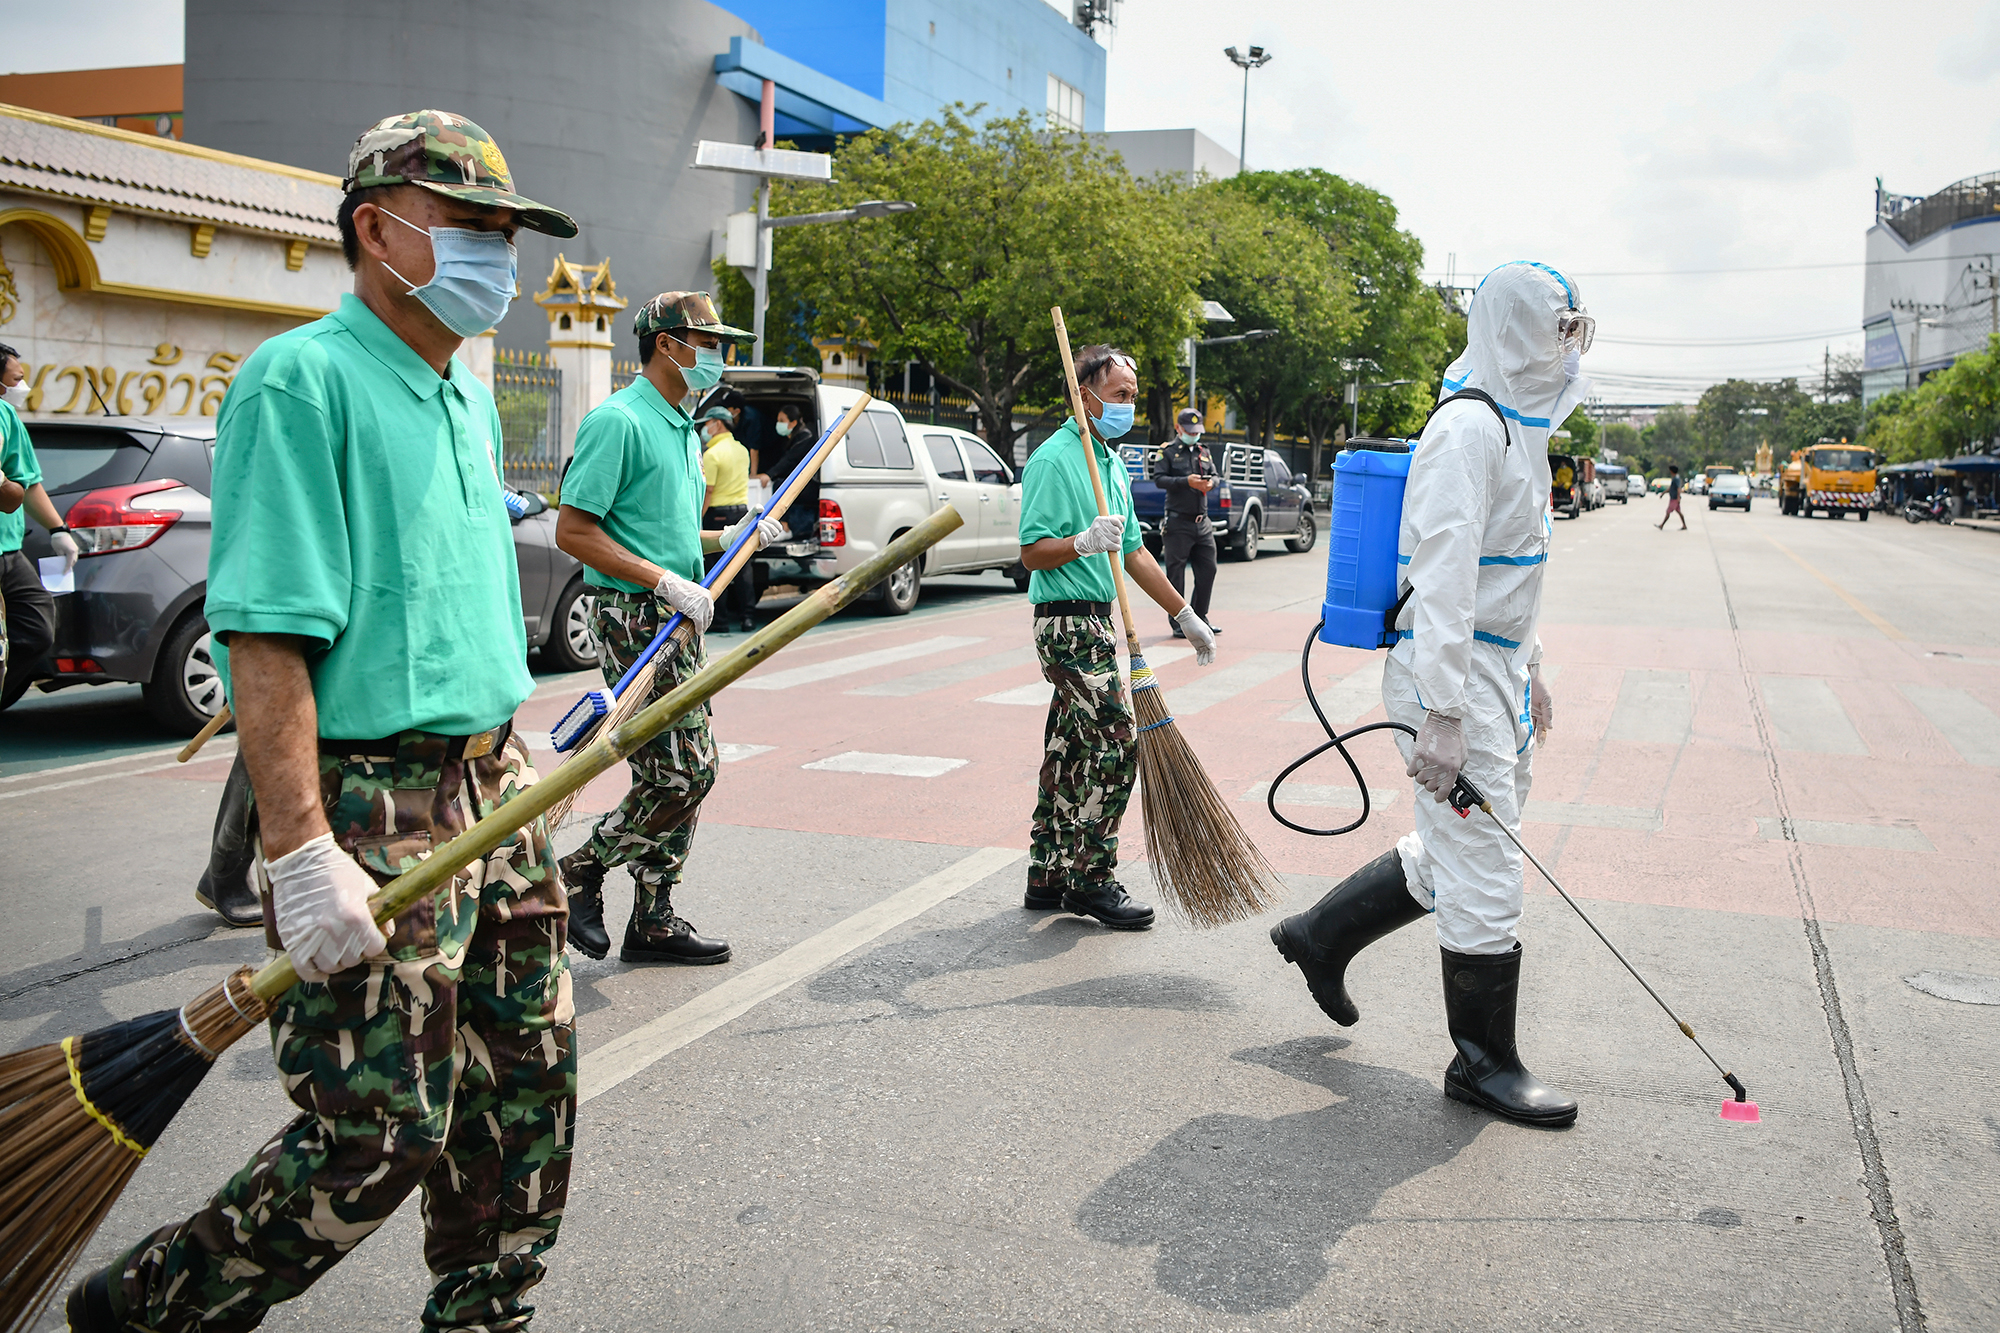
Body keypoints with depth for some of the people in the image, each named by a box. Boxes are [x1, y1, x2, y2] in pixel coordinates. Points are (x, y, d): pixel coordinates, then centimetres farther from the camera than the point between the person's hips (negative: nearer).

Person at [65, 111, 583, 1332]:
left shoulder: (470, 400, 15)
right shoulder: (303, 382, -12)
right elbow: (265, 636, -20)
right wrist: (299, 852, -26)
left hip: (495, 790, 9)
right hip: (373, 808, -8)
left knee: (530, 1082, 13)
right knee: (377, 1137, -3)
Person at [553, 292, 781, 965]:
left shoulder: (683, 429, 19)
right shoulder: (618, 421, -12)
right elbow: (574, 531, -17)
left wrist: (727, 538, 13)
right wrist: (664, 580, -21)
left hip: (677, 620, 10)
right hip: (636, 620, -10)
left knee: (690, 770, 9)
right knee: (681, 774, -11)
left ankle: (653, 921, 18)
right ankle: (579, 872, 8)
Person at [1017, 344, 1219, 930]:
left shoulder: (1111, 464, 18)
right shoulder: (1055, 459, -11)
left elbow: (1133, 553, 23)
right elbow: (1033, 552, -16)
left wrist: (1185, 614, 23)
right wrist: (1083, 543, -34)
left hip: (1093, 624, 9)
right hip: (1069, 622, -9)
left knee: (1070, 751, 11)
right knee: (1115, 743, -11)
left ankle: (1049, 879, 17)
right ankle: (1091, 880, -1)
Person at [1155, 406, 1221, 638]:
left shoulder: (1204, 451, 17)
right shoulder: (1169, 451, 0)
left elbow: (1214, 475, 16)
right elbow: (1158, 479, -11)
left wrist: (1210, 483, -8)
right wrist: (1186, 482, -22)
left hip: (1202, 521, 6)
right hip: (1178, 521, -6)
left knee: (1207, 570, 8)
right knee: (1176, 573, -1)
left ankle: (1200, 617, 21)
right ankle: (1178, 622, 5)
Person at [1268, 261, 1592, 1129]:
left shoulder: (1515, 425, 16)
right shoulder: (1467, 428, -17)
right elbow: (1443, 578, -24)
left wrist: (1529, 672, 25)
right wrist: (1442, 718, -27)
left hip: (1496, 672, 10)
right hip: (1456, 676, -10)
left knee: (1455, 850, 18)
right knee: (1483, 874, -1)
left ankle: (1320, 936, 34)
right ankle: (1484, 1063, 14)